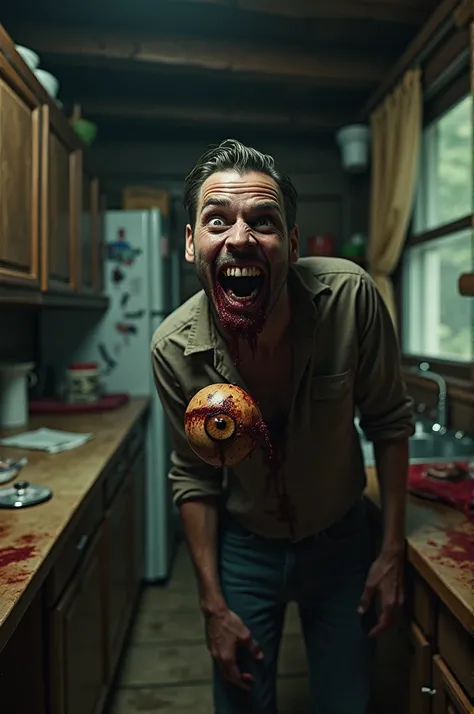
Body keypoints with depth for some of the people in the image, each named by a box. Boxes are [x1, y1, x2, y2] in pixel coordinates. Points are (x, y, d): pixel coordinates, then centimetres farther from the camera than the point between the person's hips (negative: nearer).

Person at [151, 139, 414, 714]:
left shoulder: (350, 296, -25)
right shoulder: (174, 348, -22)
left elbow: (389, 422, -10)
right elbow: (194, 478, -8)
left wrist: (392, 550, -8)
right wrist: (213, 605, -4)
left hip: (341, 539, 1)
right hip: (244, 547, 0)